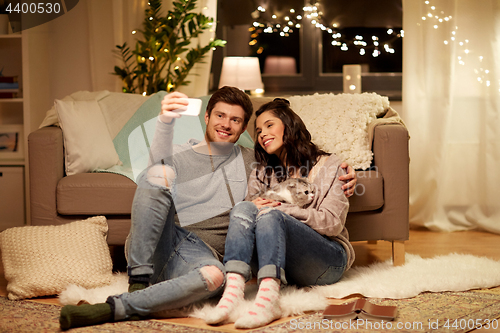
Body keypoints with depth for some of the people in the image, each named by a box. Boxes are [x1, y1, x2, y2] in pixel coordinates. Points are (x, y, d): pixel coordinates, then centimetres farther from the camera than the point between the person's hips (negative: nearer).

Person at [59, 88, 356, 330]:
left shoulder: (250, 161, 22)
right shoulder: (181, 155, 14)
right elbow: (159, 163, -10)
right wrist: (166, 122, -31)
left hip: (201, 254, 1)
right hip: (164, 242, -1)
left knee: (215, 276, -38)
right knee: (159, 173, -27)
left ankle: (112, 309, -33)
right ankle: (140, 280, -24)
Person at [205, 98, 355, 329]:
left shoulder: (328, 166, 7)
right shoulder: (261, 173, 20)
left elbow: (333, 223, -5)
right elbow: (243, 215, 10)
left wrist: (282, 208, -14)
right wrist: (253, 207, -14)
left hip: (329, 259, -3)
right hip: (279, 263, 4)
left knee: (269, 215, -29)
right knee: (244, 208, -22)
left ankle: (268, 299, -52)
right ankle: (233, 288, -44)